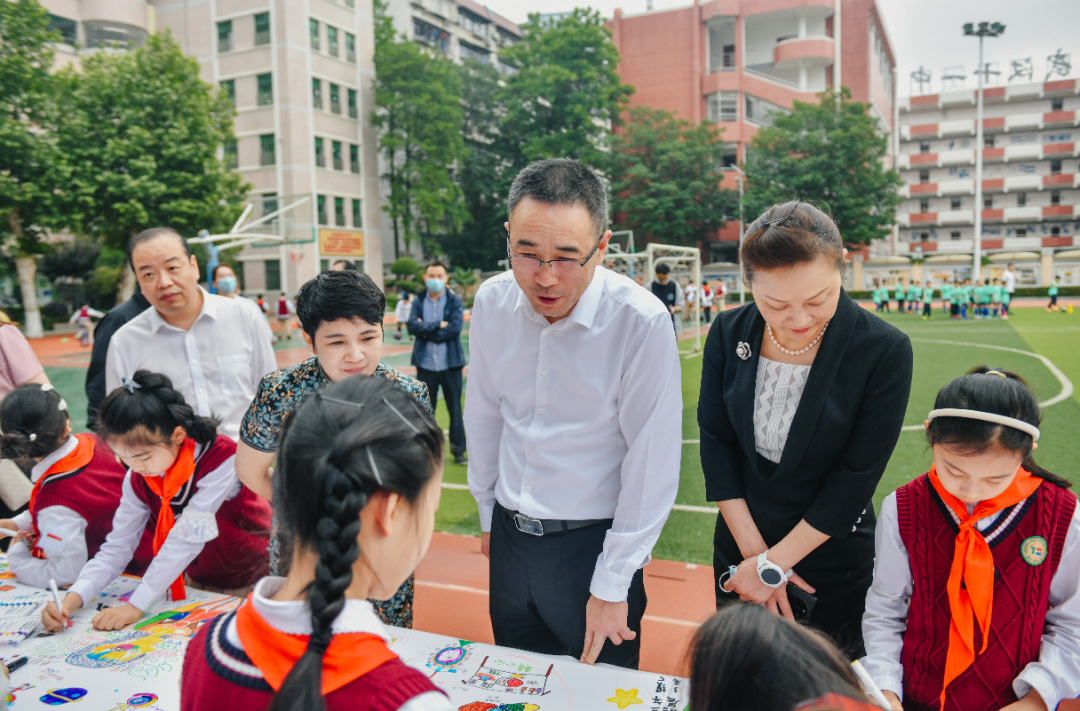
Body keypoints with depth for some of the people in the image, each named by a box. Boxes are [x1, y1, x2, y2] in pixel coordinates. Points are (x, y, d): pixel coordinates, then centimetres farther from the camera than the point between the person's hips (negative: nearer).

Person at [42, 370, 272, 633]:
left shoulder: (220, 459, -26)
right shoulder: (137, 479, -5)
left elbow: (187, 538, -27)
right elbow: (116, 546, -2)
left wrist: (136, 606, -25)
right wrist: (72, 599, -18)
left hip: (250, 584, -5)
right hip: (197, 584, 6)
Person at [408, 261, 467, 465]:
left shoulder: (455, 301, 1)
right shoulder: (419, 302, 7)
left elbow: (455, 328, -13)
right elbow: (412, 326, -9)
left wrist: (427, 332, -10)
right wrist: (438, 325, -15)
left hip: (450, 363, -2)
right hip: (425, 363, 2)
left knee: (455, 408, 5)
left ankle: (458, 450, 14)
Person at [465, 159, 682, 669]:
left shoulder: (643, 323, -22)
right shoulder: (492, 301, -6)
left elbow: (652, 466, -17)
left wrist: (611, 587, -12)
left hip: (592, 543, -4)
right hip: (510, 536, 5)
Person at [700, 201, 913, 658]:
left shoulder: (885, 351, -18)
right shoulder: (729, 334, -9)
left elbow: (857, 478, -17)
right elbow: (715, 441, -6)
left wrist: (773, 565, -15)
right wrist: (754, 551, -11)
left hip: (834, 566, -3)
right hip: (740, 549, 3)